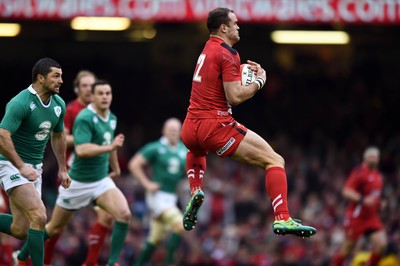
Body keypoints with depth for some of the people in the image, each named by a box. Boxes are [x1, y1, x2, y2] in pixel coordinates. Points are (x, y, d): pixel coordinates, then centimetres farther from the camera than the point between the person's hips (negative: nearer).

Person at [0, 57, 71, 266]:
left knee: (20, 230, 4)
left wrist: (62, 169, 21)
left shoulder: (58, 104, 3)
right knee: (39, 216, -21)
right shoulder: (21, 103, -21)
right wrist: (21, 167, -28)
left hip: (34, 168, 8)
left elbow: (58, 135, 20)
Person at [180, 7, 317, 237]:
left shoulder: (208, 49, 17)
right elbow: (235, 97, -17)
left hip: (191, 128, 8)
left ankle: (196, 192, 21)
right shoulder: (228, 54, -10)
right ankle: (282, 219, -20)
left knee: (196, 152, 45)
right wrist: (260, 80, -3)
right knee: (275, 160, -6)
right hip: (216, 125, -8)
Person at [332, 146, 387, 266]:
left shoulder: (378, 175, 13)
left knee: (381, 244, -11)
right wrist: (363, 200, -30)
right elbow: (346, 192, -19)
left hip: (372, 216, 7)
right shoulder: (359, 171, -12)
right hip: (357, 216, -7)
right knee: (347, 248, 1)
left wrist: (380, 203, 10)